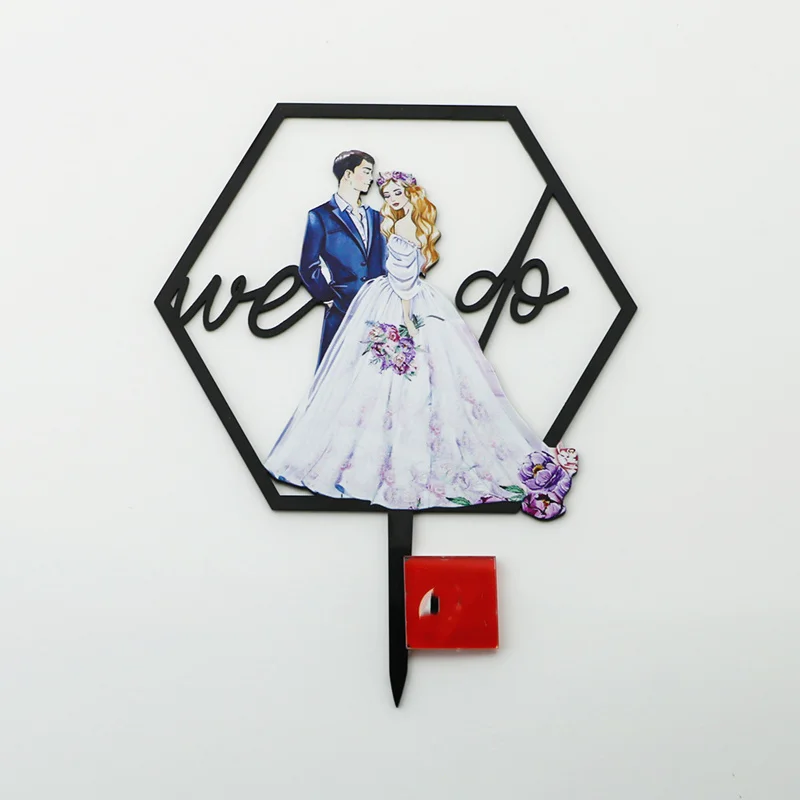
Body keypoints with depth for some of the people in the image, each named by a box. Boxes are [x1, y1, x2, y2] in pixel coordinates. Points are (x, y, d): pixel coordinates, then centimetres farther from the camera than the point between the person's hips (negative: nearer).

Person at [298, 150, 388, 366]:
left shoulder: (374, 216, 17)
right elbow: (309, 267, -3)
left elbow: (383, 262, 17)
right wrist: (330, 298, -6)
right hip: (341, 313, -5)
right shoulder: (320, 216, 0)